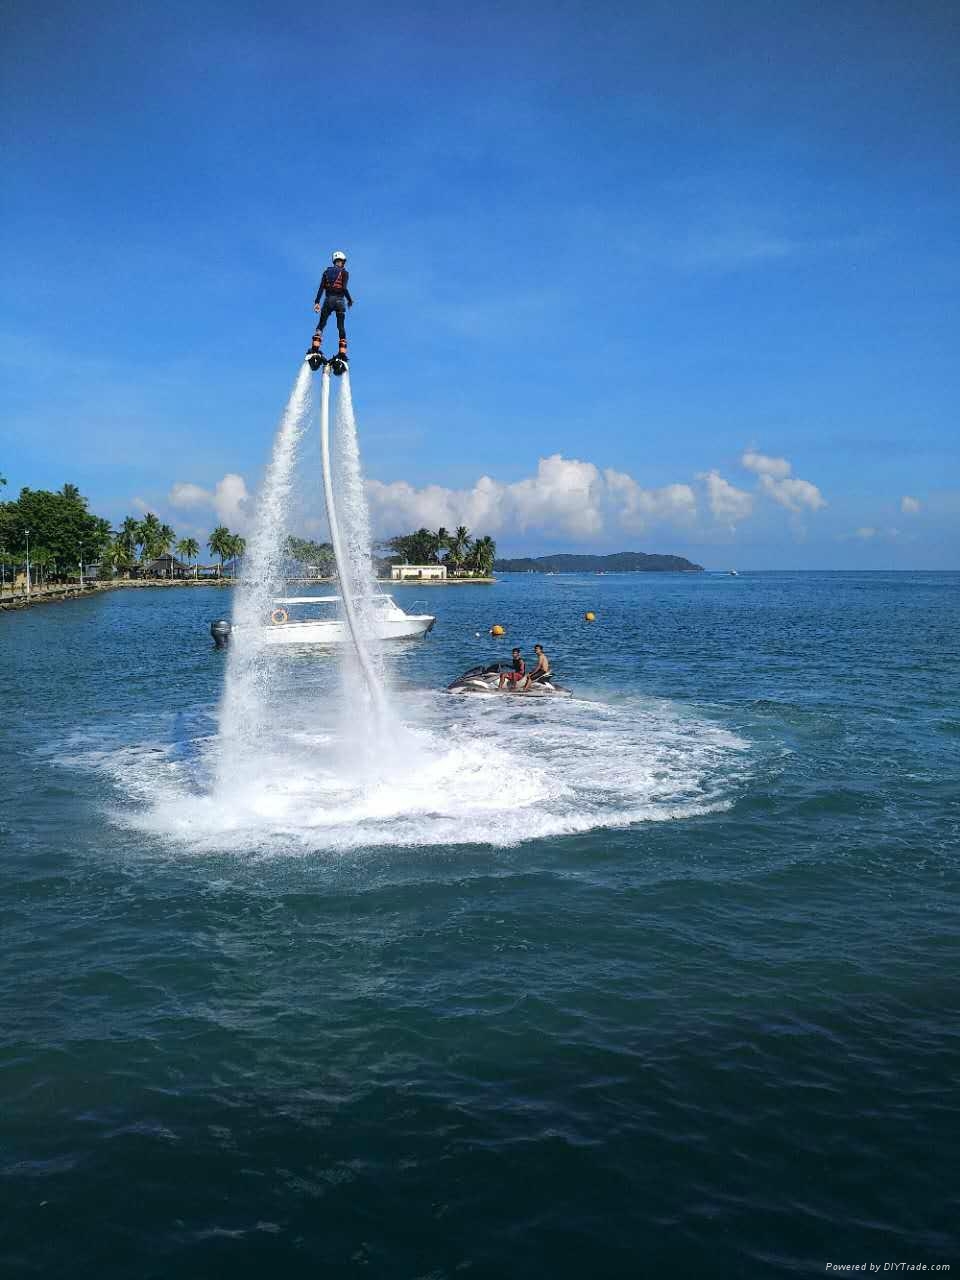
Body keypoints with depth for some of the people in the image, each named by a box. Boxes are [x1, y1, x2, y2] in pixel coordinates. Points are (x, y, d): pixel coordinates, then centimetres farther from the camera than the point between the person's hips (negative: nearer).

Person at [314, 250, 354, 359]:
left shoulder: (327, 272, 10)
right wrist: (350, 300, 1)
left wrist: (317, 302, -1)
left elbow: (321, 288, 2)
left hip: (328, 300, 2)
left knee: (321, 324, 8)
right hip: (339, 300, -2)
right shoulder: (344, 272, 0)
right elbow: (344, 288, -13)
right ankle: (342, 352, -4)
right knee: (341, 327, 5)